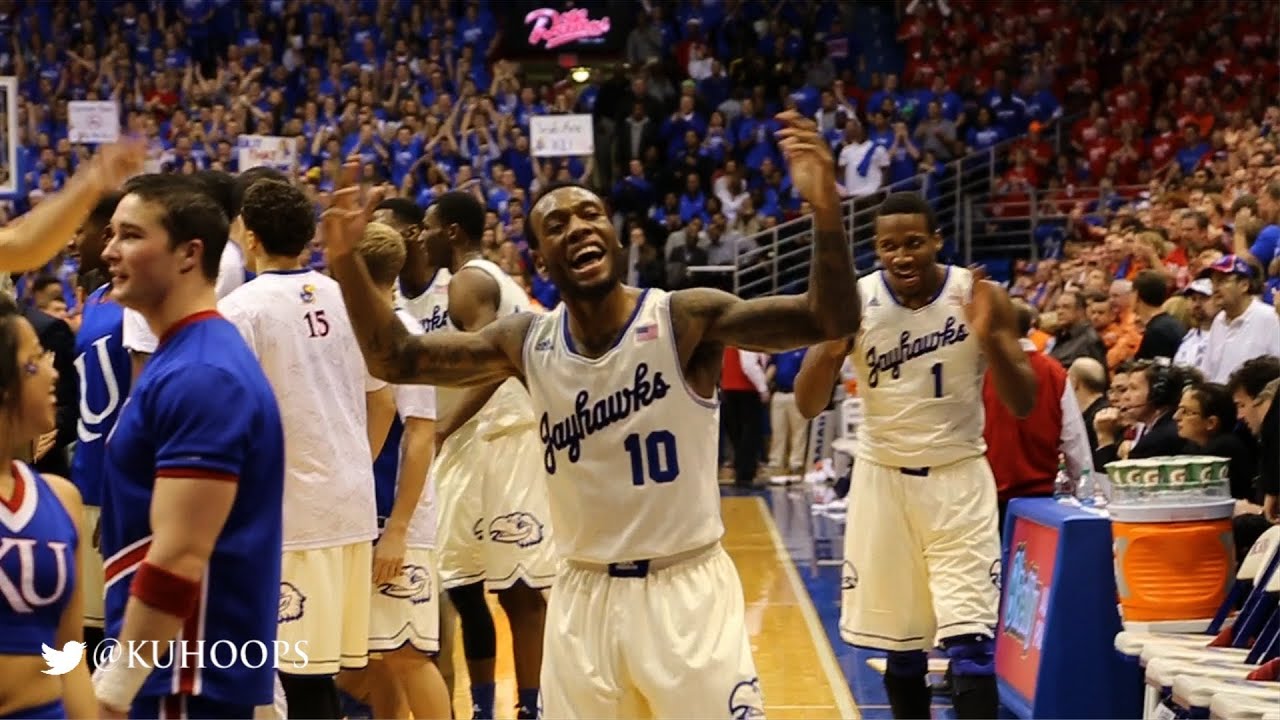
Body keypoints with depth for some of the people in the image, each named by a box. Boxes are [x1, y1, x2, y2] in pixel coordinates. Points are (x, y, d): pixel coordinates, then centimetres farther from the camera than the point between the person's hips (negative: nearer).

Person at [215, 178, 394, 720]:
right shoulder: (343, 298, 8)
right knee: (332, 664, 15)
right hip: (354, 501, 7)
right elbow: (383, 403, 13)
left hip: (289, 509, -7)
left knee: (305, 674, -3)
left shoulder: (242, 308, -10)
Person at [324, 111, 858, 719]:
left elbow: (830, 320, -22)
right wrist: (347, 261, -13)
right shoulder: (528, 343, 0)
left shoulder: (686, 320, -12)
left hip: (685, 589, -4)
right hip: (583, 596, 4)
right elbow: (397, 359, 3)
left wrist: (824, 208, -40)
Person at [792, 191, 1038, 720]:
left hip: (959, 478, -1)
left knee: (969, 640, -10)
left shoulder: (979, 297, -9)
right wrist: (829, 349, -27)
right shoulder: (854, 302, -7)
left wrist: (991, 340, -27)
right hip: (882, 478, 1)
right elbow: (808, 406, -7)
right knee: (898, 641, 8)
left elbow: (1023, 405, -9)